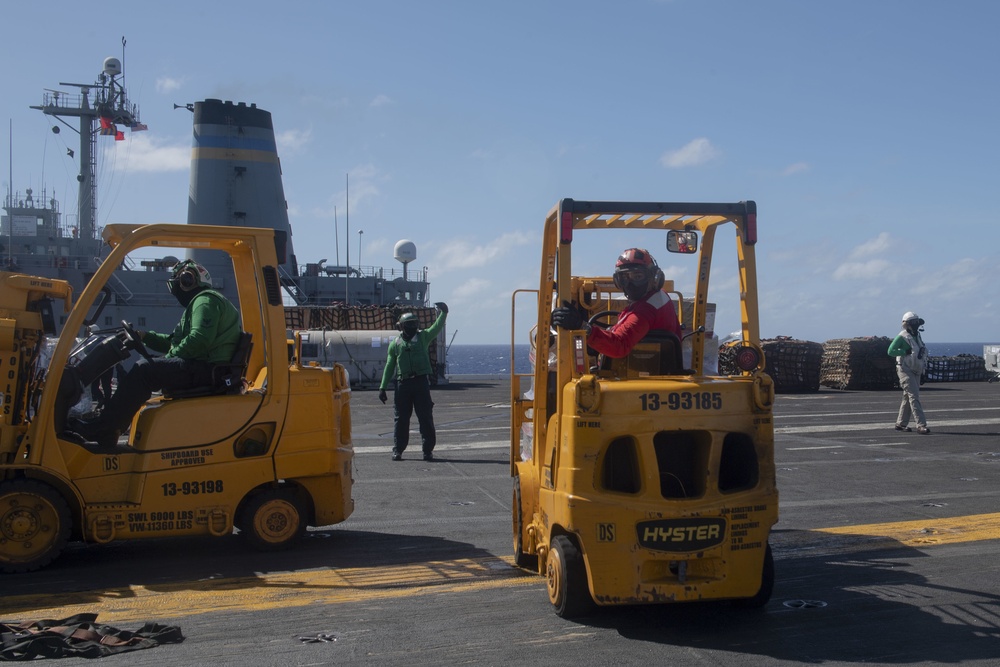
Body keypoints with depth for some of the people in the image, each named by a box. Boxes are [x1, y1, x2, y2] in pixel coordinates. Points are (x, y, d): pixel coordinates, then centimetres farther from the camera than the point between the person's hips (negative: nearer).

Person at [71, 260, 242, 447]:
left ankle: (101, 429, -17)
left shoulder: (205, 301, -7)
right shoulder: (200, 301, 28)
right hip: (201, 369, 11)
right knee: (141, 372, 10)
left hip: (206, 369, -11)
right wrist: (145, 336, 16)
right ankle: (109, 430, 2)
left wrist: (170, 357, -12)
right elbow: (174, 341, 28)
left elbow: (199, 340, -23)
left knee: (144, 370, -18)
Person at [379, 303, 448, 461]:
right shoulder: (395, 343, 12)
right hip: (403, 383, 1)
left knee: (426, 418, -1)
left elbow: (436, 328, -3)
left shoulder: (423, 337, 11)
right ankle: (398, 450, 13)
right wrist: (382, 387, 9)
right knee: (401, 419, 4)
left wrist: (443, 313, -17)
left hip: (421, 381, -1)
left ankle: (428, 450, 5)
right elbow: (389, 366, 13)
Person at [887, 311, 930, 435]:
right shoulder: (902, 337, -12)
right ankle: (921, 425, -18)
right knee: (914, 397, -14)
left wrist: (922, 351, 2)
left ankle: (901, 423, 23)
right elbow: (891, 351, -19)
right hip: (905, 370, -9)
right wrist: (906, 352, -22)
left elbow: (923, 349, 25)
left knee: (908, 397, 13)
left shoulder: (917, 336, 12)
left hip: (915, 371, 9)